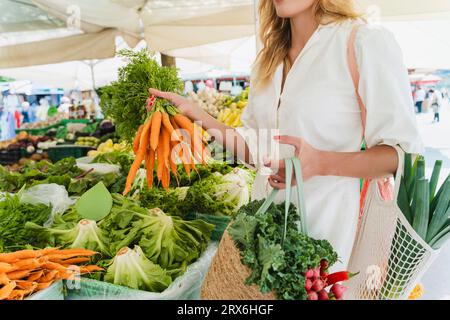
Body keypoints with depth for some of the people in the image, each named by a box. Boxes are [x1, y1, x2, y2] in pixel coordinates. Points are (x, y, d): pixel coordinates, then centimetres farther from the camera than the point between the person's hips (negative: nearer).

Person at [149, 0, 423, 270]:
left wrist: (322, 163, -27)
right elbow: (255, 149, 10)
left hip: (324, 217, -5)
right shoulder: (268, 60, 9)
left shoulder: (366, 42, -11)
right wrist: (194, 112, 2)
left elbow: (405, 153, -11)